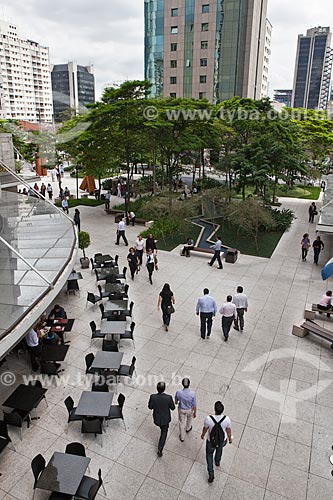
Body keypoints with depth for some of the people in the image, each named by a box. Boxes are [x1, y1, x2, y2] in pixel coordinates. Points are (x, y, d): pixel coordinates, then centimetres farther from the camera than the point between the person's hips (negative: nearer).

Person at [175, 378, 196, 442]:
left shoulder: (178, 392, -32)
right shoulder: (192, 393, -35)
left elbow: (176, 401, -10)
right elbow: (194, 405, -20)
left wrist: (177, 403, 15)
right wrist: (195, 412, -1)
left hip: (181, 409, 0)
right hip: (189, 409, 0)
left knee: (182, 423, 24)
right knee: (189, 418, 34)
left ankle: (182, 437, 43)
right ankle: (188, 429, 61)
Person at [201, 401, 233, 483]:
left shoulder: (208, 419, -35)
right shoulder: (227, 419, -31)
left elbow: (205, 429, -14)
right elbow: (228, 430, -11)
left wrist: (202, 435, 9)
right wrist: (230, 438, 10)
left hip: (211, 442, -2)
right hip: (222, 441, 2)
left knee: (209, 455, 28)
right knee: (219, 448, 37)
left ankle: (211, 474, 28)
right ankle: (217, 461, 62)